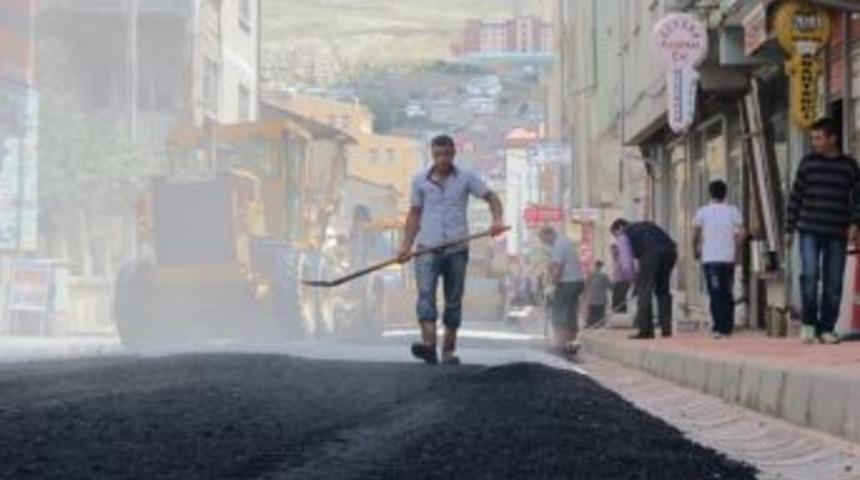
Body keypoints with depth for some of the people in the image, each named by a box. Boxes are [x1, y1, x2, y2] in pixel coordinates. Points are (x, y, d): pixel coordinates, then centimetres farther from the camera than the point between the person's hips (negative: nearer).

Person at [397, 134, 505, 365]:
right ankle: (429, 342, -32)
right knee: (425, 294, -18)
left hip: (457, 249, 0)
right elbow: (414, 214, 14)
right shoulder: (420, 181, 8)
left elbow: (491, 197, 3)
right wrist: (406, 244, 6)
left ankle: (449, 350, 13)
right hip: (428, 248, 0)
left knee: (454, 301, 5)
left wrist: (497, 220, -16)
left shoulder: (466, 178, 4)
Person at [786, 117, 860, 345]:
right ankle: (809, 323, -1)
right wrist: (789, 229, 5)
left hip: (837, 234, 1)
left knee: (833, 283, 1)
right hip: (810, 231, -1)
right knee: (810, 275, -15)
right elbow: (795, 196, 8)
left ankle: (827, 328, 10)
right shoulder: (808, 162, 6)